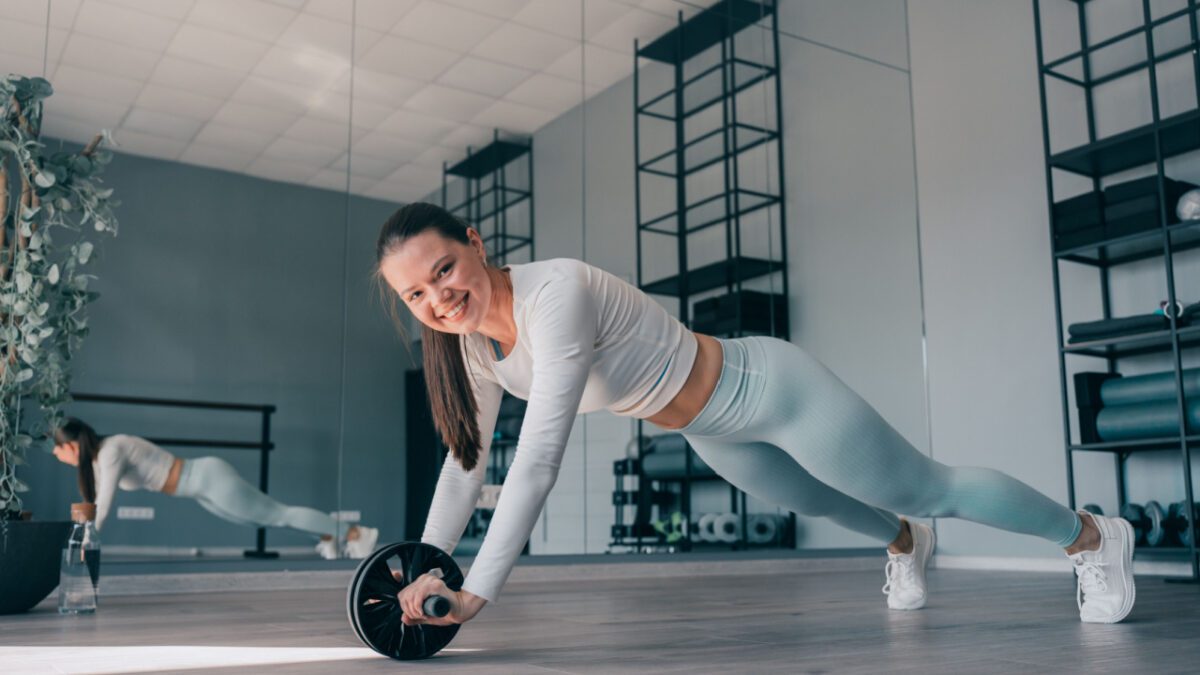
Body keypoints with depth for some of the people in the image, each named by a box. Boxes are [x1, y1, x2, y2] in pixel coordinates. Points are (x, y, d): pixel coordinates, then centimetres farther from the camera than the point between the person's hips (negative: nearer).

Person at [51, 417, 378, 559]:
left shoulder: (111, 453, -20)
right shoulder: (99, 456, 8)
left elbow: (102, 509, -24)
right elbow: (93, 505, 18)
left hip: (210, 479, -9)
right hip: (204, 488, 9)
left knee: (280, 515, -3)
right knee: (266, 519, 19)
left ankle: (355, 533, 3)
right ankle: (328, 536, 32)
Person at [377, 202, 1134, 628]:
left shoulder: (555, 293, -36)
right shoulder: (474, 343, -10)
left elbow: (539, 459, -40)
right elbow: (466, 460, -1)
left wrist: (476, 593, -39)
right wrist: (423, 570, -3)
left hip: (769, 391, -8)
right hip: (714, 432, 8)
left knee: (933, 489, 10)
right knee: (821, 504, 34)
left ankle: (1094, 535, 36)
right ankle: (906, 543, 67)